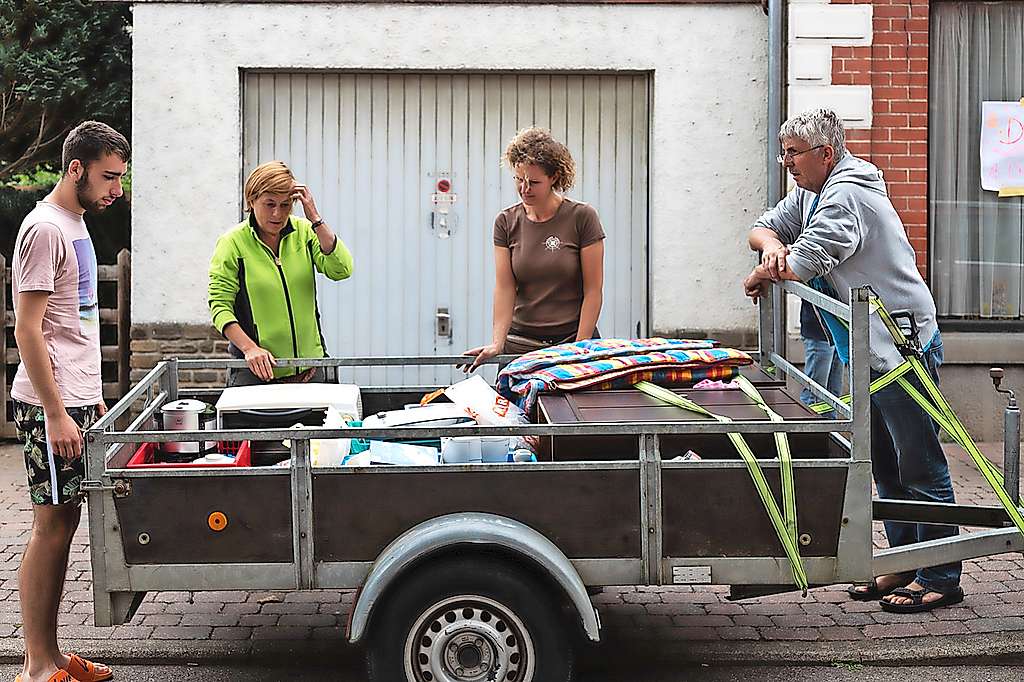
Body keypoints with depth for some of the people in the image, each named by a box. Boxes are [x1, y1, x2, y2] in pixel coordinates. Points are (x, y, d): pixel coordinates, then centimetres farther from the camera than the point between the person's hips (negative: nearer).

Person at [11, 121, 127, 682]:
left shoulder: (74, 224, 15)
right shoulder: (46, 229, -14)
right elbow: (28, 330, -18)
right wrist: (56, 414, -19)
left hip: (75, 402, 9)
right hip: (51, 407, -9)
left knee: (63, 523, 11)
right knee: (51, 526, -4)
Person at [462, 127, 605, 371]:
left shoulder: (582, 217, -5)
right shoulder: (506, 222, 4)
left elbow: (592, 290, -5)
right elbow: (504, 287, -3)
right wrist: (497, 343, -16)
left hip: (574, 339, -2)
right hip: (521, 345, 2)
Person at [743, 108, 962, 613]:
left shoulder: (847, 197, -17)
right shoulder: (810, 194, 14)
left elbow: (800, 265, -24)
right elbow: (762, 229, 15)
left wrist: (757, 279, -5)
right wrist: (771, 244, -10)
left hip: (903, 348, -10)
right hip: (868, 353, 10)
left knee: (920, 468, -5)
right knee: (886, 468, 14)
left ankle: (941, 578, 1)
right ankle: (904, 566, 23)